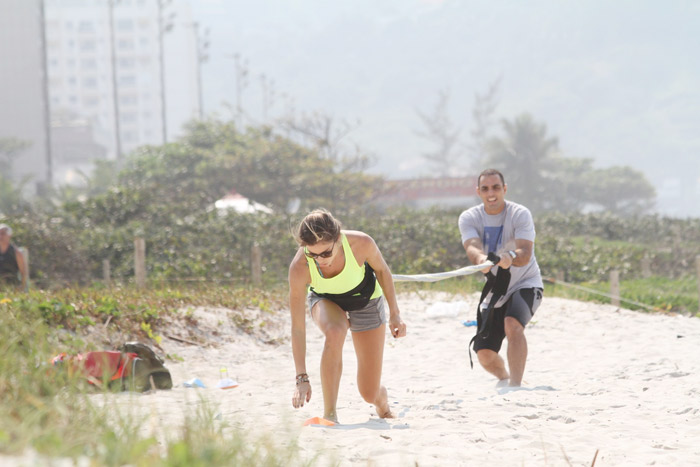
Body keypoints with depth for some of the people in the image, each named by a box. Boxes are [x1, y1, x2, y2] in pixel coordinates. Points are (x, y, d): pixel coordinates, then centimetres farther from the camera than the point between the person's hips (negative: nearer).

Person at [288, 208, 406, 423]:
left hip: (365, 299, 1)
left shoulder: (361, 244, -36)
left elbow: (381, 270, -11)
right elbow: (298, 327, -33)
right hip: (326, 300, -1)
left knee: (370, 393, -1)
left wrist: (394, 313, -6)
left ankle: (383, 404, 40)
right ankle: (329, 413, -25)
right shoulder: (299, 268, -37)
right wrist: (302, 378, -37)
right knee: (335, 332, -40)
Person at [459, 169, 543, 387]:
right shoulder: (469, 218, -6)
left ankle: (515, 386, -36)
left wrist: (511, 257, -52)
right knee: (484, 353, 1)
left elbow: (525, 254, -28)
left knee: (513, 324, -34)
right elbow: (472, 246, -26)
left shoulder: (520, 214, -15)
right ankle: (504, 377, 36)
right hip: (494, 291, 4)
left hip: (525, 284, -4)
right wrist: (480, 257, -50)